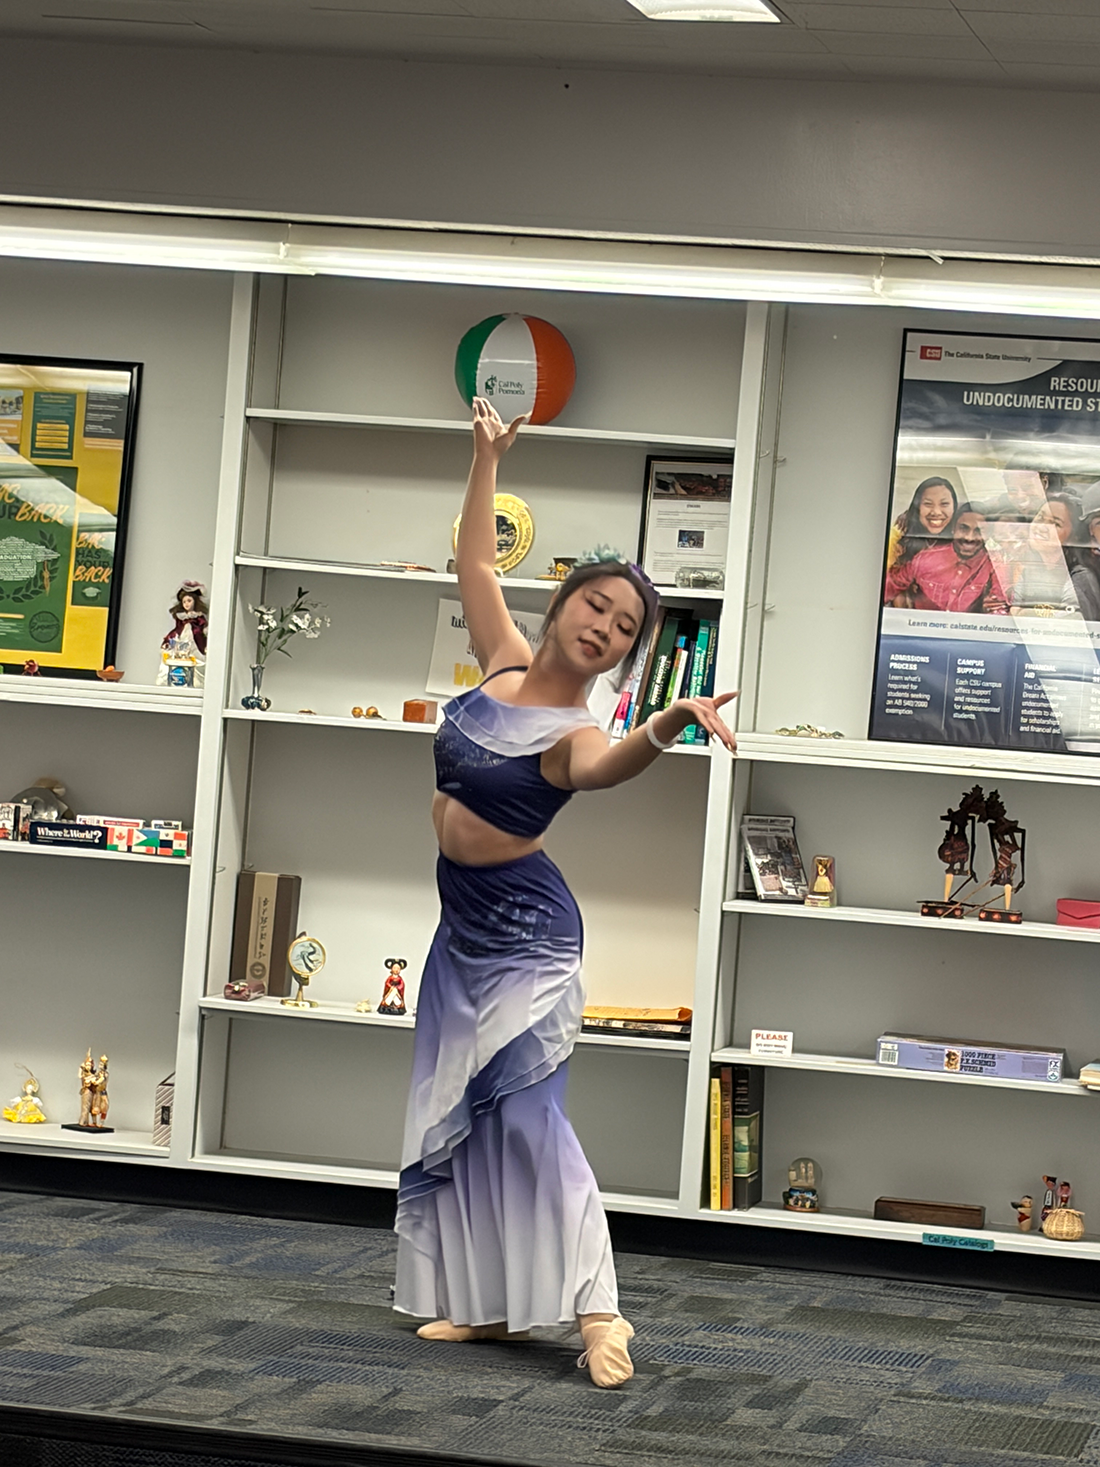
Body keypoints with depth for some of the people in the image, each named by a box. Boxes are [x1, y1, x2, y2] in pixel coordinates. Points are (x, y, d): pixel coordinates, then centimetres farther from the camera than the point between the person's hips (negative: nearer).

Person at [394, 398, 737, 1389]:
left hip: (524, 933, -8)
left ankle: (597, 1309, -19)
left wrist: (668, 724, -63)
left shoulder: (572, 733, -18)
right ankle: (485, 1301, 13)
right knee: (456, 1113, 7)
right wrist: (487, 457, 8)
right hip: (464, 924, 8)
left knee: (524, 1111, -18)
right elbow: (475, 562, 13)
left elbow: (603, 768, -43)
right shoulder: (505, 664, 1)